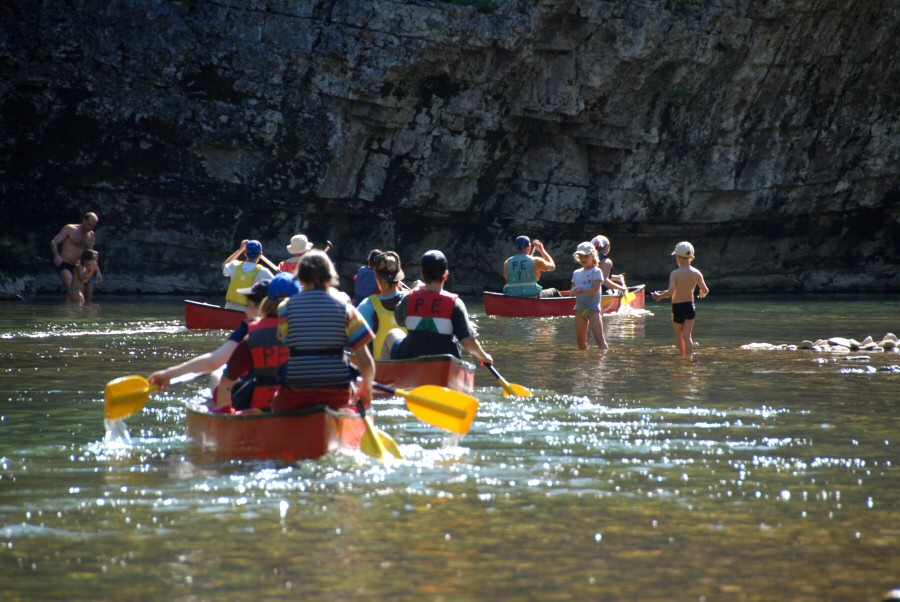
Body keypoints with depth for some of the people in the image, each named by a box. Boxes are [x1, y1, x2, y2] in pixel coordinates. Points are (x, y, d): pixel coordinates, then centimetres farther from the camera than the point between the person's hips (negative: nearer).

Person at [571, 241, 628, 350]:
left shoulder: (596, 271, -2)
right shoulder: (576, 273, 15)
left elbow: (595, 289, -15)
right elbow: (572, 292, 8)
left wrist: (582, 291, -23)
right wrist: (575, 291, -14)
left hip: (593, 308, -6)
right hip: (580, 308, 6)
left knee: (599, 339, -15)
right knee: (581, 340, 7)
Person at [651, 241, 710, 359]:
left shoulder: (675, 273, -15)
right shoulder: (696, 273, -4)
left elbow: (670, 292, -24)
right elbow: (705, 290, -5)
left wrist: (659, 296, -7)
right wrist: (702, 294, 18)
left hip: (677, 307, -3)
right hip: (690, 306, 3)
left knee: (679, 335, 14)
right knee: (688, 335, 6)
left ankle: (683, 356, 15)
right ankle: (689, 356, -2)